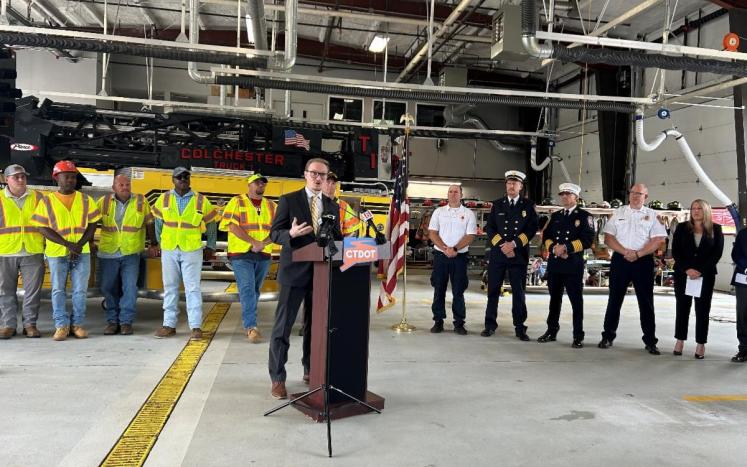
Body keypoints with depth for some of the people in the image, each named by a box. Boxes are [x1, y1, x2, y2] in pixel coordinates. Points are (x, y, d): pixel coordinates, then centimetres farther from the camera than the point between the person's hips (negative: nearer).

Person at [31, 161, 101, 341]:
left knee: (80, 290, 3)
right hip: (56, 253, -1)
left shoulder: (85, 200, 5)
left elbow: (92, 224, 4)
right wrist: (68, 244, -14)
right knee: (58, 290, 3)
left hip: (82, 252, 1)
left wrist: (80, 244, -11)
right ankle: (61, 325, 11)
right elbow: (43, 228, -5)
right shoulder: (47, 201, 0)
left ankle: (77, 324, 12)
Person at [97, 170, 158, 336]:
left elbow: (149, 223, 9)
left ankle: (126, 321, 7)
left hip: (131, 253, -1)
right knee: (108, 288, 7)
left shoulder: (141, 201, 0)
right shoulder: (104, 202, 2)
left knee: (130, 288, -3)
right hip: (108, 253, 2)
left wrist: (153, 244, 12)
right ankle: (112, 321, 19)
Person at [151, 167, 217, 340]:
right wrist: (160, 242, 14)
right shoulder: (164, 199, 4)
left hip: (192, 250, -3)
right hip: (168, 250, 3)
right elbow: (158, 222, 16)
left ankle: (196, 326, 0)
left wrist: (211, 246, 8)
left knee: (193, 288, -3)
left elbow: (211, 224, 7)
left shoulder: (201, 201, -2)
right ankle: (169, 324, 17)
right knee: (170, 287, 9)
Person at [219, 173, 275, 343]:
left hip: (264, 255, 4)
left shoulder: (271, 206, 11)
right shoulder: (237, 202, 0)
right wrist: (254, 242, -17)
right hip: (241, 253, -4)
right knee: (247, 289, -11)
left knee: (255, 290, 13)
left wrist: (263, 244, -15)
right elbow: (232, 226, -11)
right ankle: (251, 327, -12)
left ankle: (247, 321, 28)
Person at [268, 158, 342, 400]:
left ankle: (310, 371, 28)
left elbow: (337, 239, 15)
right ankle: (277, 378, 8)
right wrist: (291, 234, -23)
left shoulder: (333, 206, 12)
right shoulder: (288, 200, 0)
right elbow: (274, 233, -3)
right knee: (283, 325, -1)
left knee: (316, 325, 13)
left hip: (322, 273, 4)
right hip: (295, 272, -4)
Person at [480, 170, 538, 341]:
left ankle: (520, 327, 12)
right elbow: (489, 227, 3)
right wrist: (502, 245, -10)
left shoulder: (528, 205, 5)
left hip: (519, 254, -1)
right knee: (493, 290, 4)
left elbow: (532, 228, -2)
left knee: (519, 292, 4)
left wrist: (514, 244, -12)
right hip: (497, 253, 1)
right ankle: (490, 325, 14)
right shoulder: (497, 204, 9)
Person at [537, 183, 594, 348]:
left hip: (573, 264, -5)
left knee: (576, 300, 0)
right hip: (554, 263, 5)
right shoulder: (555, 216, 16)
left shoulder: (584, 216, 0)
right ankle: (551, 331, 21)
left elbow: (587, 240, -10)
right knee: (554, 298, 12)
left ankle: (578, 336, 7)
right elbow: (546, 236, 11)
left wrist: (567, 247, -17)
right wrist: (554, 248, -9)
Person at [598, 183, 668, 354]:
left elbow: (657, 240, -4)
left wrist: (638, 254, -15)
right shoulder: (618, 213, 7)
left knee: (646, 301, 4)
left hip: (643, 261, -1)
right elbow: (608, 238, 1)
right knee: (614, 299, 7)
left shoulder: (652, 215, 4)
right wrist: (625, 252, -11)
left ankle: (650, 341, 14)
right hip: (620, 259, 1)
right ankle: (608, 336, 17)